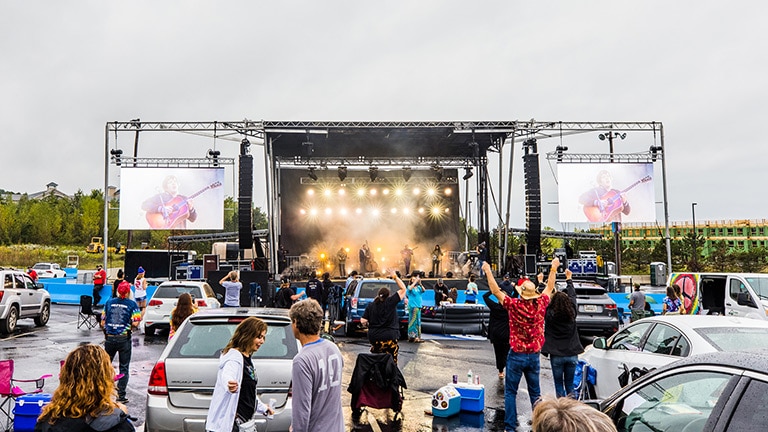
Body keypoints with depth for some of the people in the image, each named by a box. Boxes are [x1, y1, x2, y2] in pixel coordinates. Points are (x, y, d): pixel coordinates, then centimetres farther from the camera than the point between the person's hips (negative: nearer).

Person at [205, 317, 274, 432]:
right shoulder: (234, 357, -15)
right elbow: (226, 376, -38)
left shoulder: (247, 359, 15)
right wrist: (229, 385, -61)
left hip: (244, 422, 10)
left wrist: (263, 408, 38)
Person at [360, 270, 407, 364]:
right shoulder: (390, 302, -7)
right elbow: (403, 289, -2)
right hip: (389, 338, -3)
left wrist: (368, 324, 23)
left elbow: (363, 321, 1)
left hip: (373, 338, 3)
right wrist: (395, 277, 5)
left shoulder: (370, 305, 3)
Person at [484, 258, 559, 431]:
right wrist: (553, 269, 23)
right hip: (534, 355, 4)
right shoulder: (541, 304, -6)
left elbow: (496, 291, -8)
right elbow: (549, 288, 11)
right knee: (535, 392, 14)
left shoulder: (514, 305, -15)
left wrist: (488, 271, 0)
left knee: (510, 392, 5)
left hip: (516, 355, -3)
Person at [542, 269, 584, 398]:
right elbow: (572, 295, 11)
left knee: (559, 384, 6)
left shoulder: (549, 314, -13)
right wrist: (569, 279, 26)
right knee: (570, 383, 14)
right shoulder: (572, 313, -5)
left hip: (556, 356, -3)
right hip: (572, 354, 3)